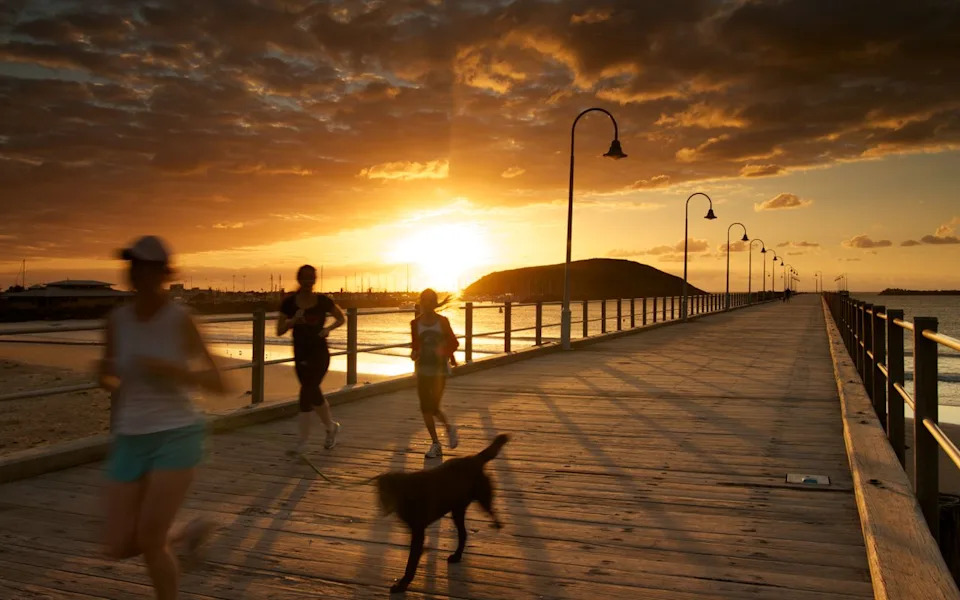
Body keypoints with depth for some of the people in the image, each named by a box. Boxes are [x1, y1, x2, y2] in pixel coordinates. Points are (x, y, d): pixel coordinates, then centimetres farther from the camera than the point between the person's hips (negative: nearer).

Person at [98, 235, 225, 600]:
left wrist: (168, 369, -25)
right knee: (119, 547, 6)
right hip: (131, 441, 5)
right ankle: (189, 532, 36)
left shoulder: (180, 319, -12)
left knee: (150, 542, -5)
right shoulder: (117, 320, 1)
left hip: (177, 436, -5)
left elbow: (218, 384, -11)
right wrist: (106, 375, -10)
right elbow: (109, 379, 15)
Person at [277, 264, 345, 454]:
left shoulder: (323, 301, -5)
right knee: (313, 393, 14)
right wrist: (294, 320, -21)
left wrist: (328, 328, -9)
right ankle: (331, 427, 36)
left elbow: (341, 318, 9)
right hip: (301, 354, 3)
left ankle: (302, 441, -5)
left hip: (320, 354, -3)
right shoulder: (289, 303, -2)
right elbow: (279, 331, -3)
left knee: (307, 392, -12)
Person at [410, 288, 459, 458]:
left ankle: (449, 426, 21)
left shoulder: (442, 321, -3)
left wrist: (444, 351, -17)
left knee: (433, 406, -11)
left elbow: (454, 342, 3)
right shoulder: (416, 323, 3)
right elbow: (415, 344, 13)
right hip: (423, 369, 3)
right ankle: (435, 444, 18)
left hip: (440, 369, -3)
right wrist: (414, 353, -10)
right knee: (425, 408, 2)